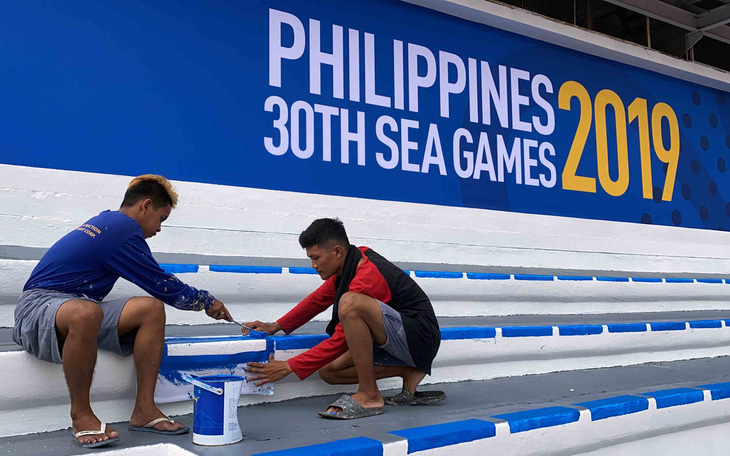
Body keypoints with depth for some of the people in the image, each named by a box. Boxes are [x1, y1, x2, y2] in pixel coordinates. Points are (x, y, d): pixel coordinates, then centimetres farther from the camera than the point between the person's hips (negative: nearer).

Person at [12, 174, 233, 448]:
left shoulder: (107, 221, 17)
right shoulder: (124, 229, -13)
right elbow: (162, 286, -7)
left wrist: (197, 300, 33)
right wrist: (206, 301, 8)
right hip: (38, 306, -9)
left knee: (151, 309, -9)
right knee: (85, 313, -41)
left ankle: (144, 410, -12)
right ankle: (80, 415, -21)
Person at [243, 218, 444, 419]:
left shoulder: (368, 278, -24)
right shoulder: (354, 260, 4)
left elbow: (340, 341, -21)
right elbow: (318, 299, 17)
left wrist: (289, 367, -16)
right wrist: (275, 326, 11)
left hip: (419, 336, -10)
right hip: (397, 343, 10)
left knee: (349, 302, -32)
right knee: (328, 371, 3)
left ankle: (369, 396, -20)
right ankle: (409, 373, 4)